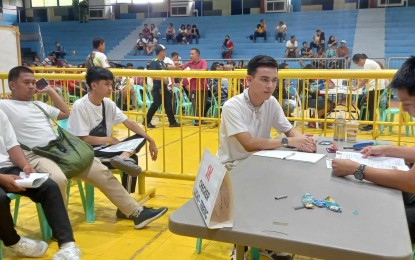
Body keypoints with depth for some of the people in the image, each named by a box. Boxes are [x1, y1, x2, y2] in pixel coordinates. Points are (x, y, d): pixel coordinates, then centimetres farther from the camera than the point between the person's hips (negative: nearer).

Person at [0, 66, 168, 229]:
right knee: (57, 179, -40)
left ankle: (136, 212, 2)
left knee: (101, 171, -4)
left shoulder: (39, 105, 23)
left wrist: (50, 91, 26)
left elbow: (65, 113, 32)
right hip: (35, 157, -7)